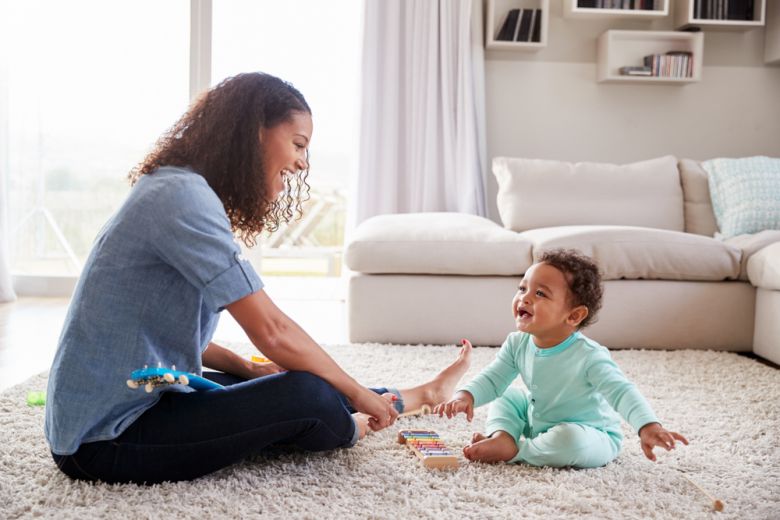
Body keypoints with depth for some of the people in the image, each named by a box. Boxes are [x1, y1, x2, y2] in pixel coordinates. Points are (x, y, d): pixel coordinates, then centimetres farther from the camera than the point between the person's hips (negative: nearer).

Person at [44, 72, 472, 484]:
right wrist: (358, 393, -10)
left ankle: (414, 397, 31)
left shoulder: (185, 193, 10)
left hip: (134, 401, 10)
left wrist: (249, 369, 4)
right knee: (308, 396, -18)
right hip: (107, 439, -10)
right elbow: (273, 332, -23)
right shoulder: (181, 196, -22)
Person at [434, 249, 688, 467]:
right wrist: (466, 396, -26)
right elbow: (492, 379, -5)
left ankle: (511, 451, -18)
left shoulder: (588, 356, -30)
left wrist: (648, 427, -54)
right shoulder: (517, 344, -10)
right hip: (537, 421, 7)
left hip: (590, 436, -7)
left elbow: (621, 391, -36)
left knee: (569, 440, -37)